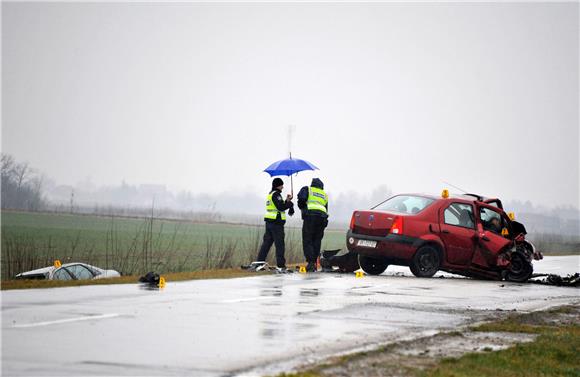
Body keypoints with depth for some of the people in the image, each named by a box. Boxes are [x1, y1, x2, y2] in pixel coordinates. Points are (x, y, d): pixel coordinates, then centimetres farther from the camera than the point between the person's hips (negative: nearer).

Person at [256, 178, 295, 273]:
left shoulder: (270, 194, 19)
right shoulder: (276, 194, -11)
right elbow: (281, 207, -19)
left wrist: (286, 201, 10)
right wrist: (290, 203, -6)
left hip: (269, 222, 9)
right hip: (276, 222, -9)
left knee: (267, 242, 12)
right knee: (279, 244, -7)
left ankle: (259, 262, 11)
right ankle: (280, 266, -9)